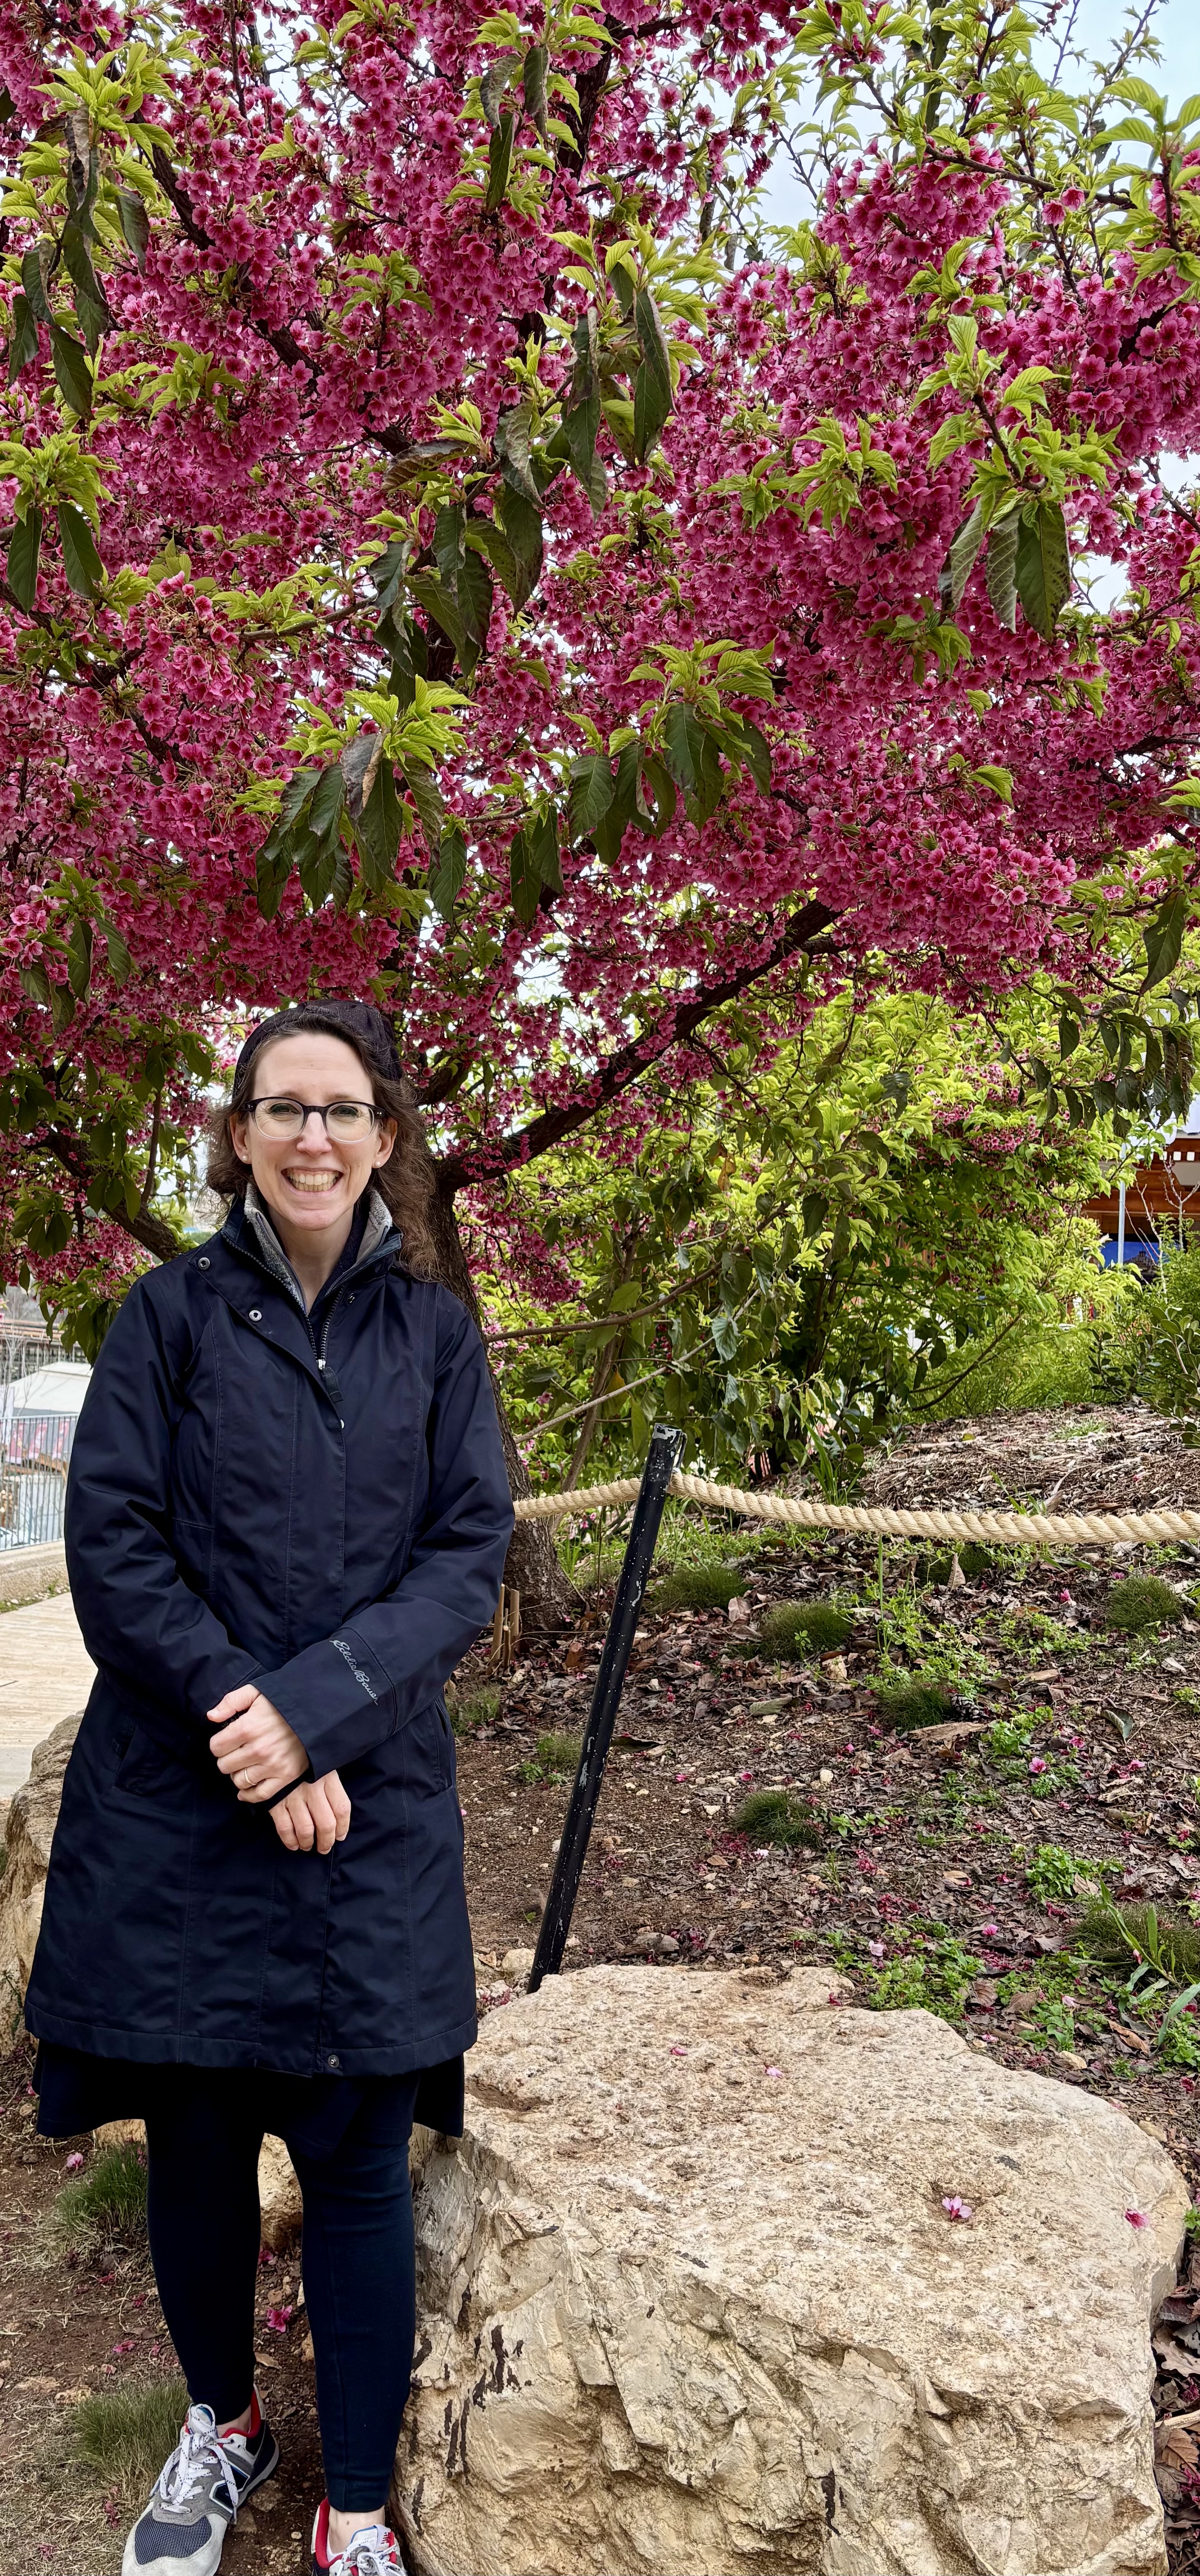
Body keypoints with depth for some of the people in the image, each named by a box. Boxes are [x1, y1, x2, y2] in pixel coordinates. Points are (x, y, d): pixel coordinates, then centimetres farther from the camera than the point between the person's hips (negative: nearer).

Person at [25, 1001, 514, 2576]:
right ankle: (223, 2422, 40)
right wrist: (244, 1734, -14)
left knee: (357, 2153, 7)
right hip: (175, 1797, 0)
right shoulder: (172, 1314, 0)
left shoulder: (436, 1334, 3)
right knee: (193, 2130, 14)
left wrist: (314, 1708, -16)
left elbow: (470, 1560, -3)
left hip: (375, 1802, 0)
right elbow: (111, 1545, -6)